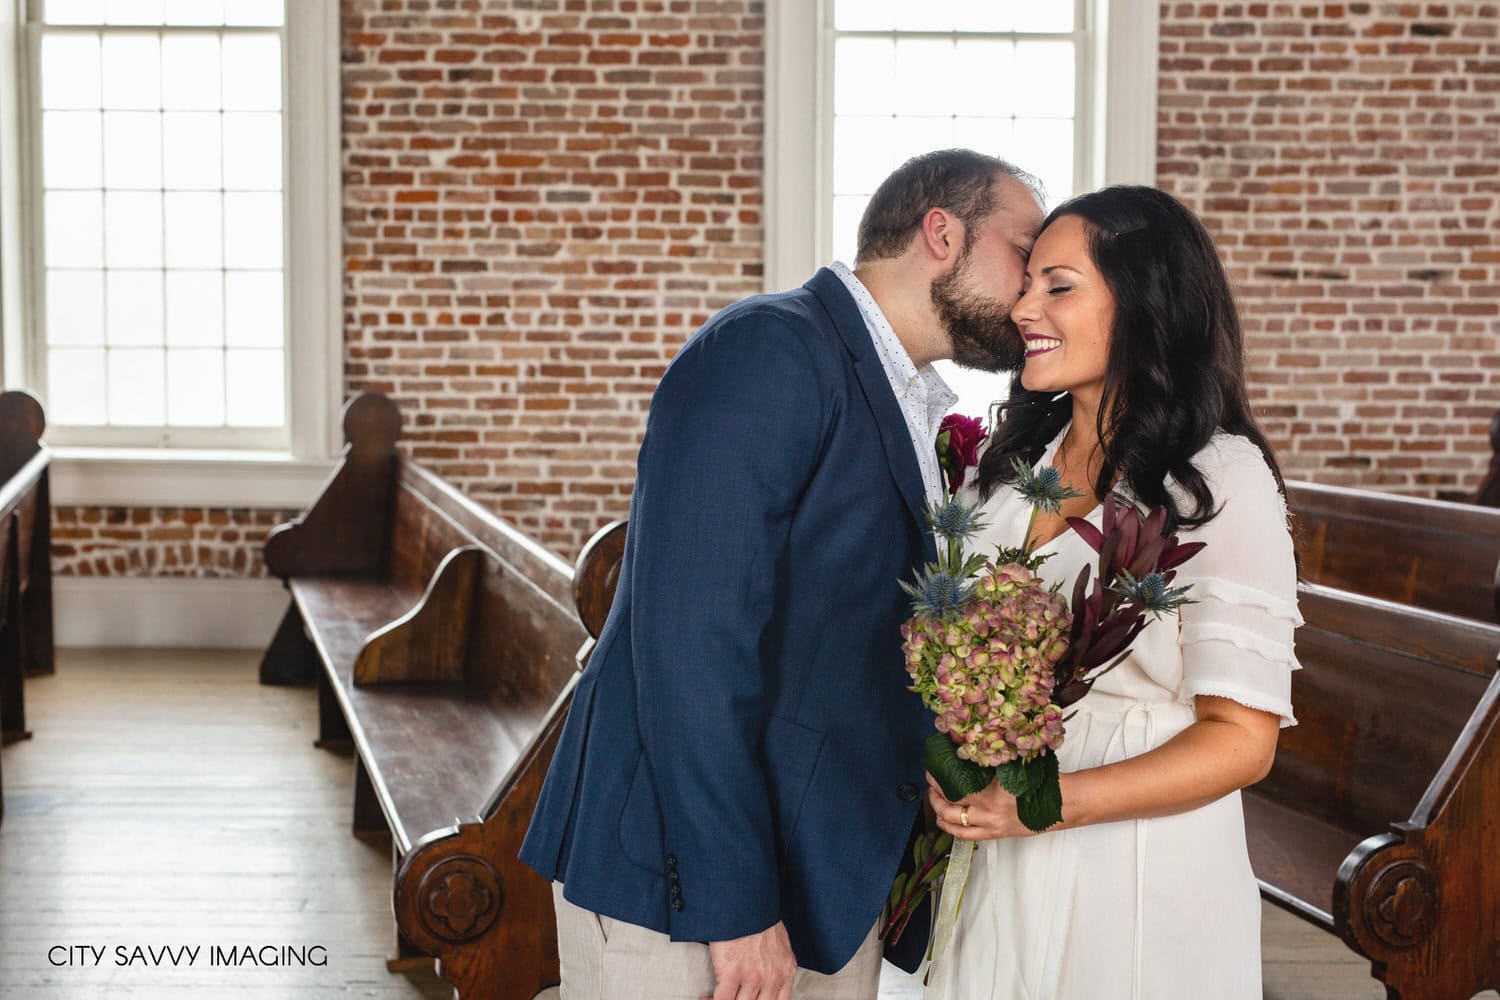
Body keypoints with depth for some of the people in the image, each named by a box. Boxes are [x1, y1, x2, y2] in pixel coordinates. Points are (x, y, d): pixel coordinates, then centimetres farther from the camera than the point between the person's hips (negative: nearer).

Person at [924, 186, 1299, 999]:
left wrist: (1047, 803, -24)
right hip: (1006, 877, 5)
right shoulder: (1011, 466, 5)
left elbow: (1241, 740, -15)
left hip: (1143, 879, -5)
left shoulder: (1221, 481, -11)